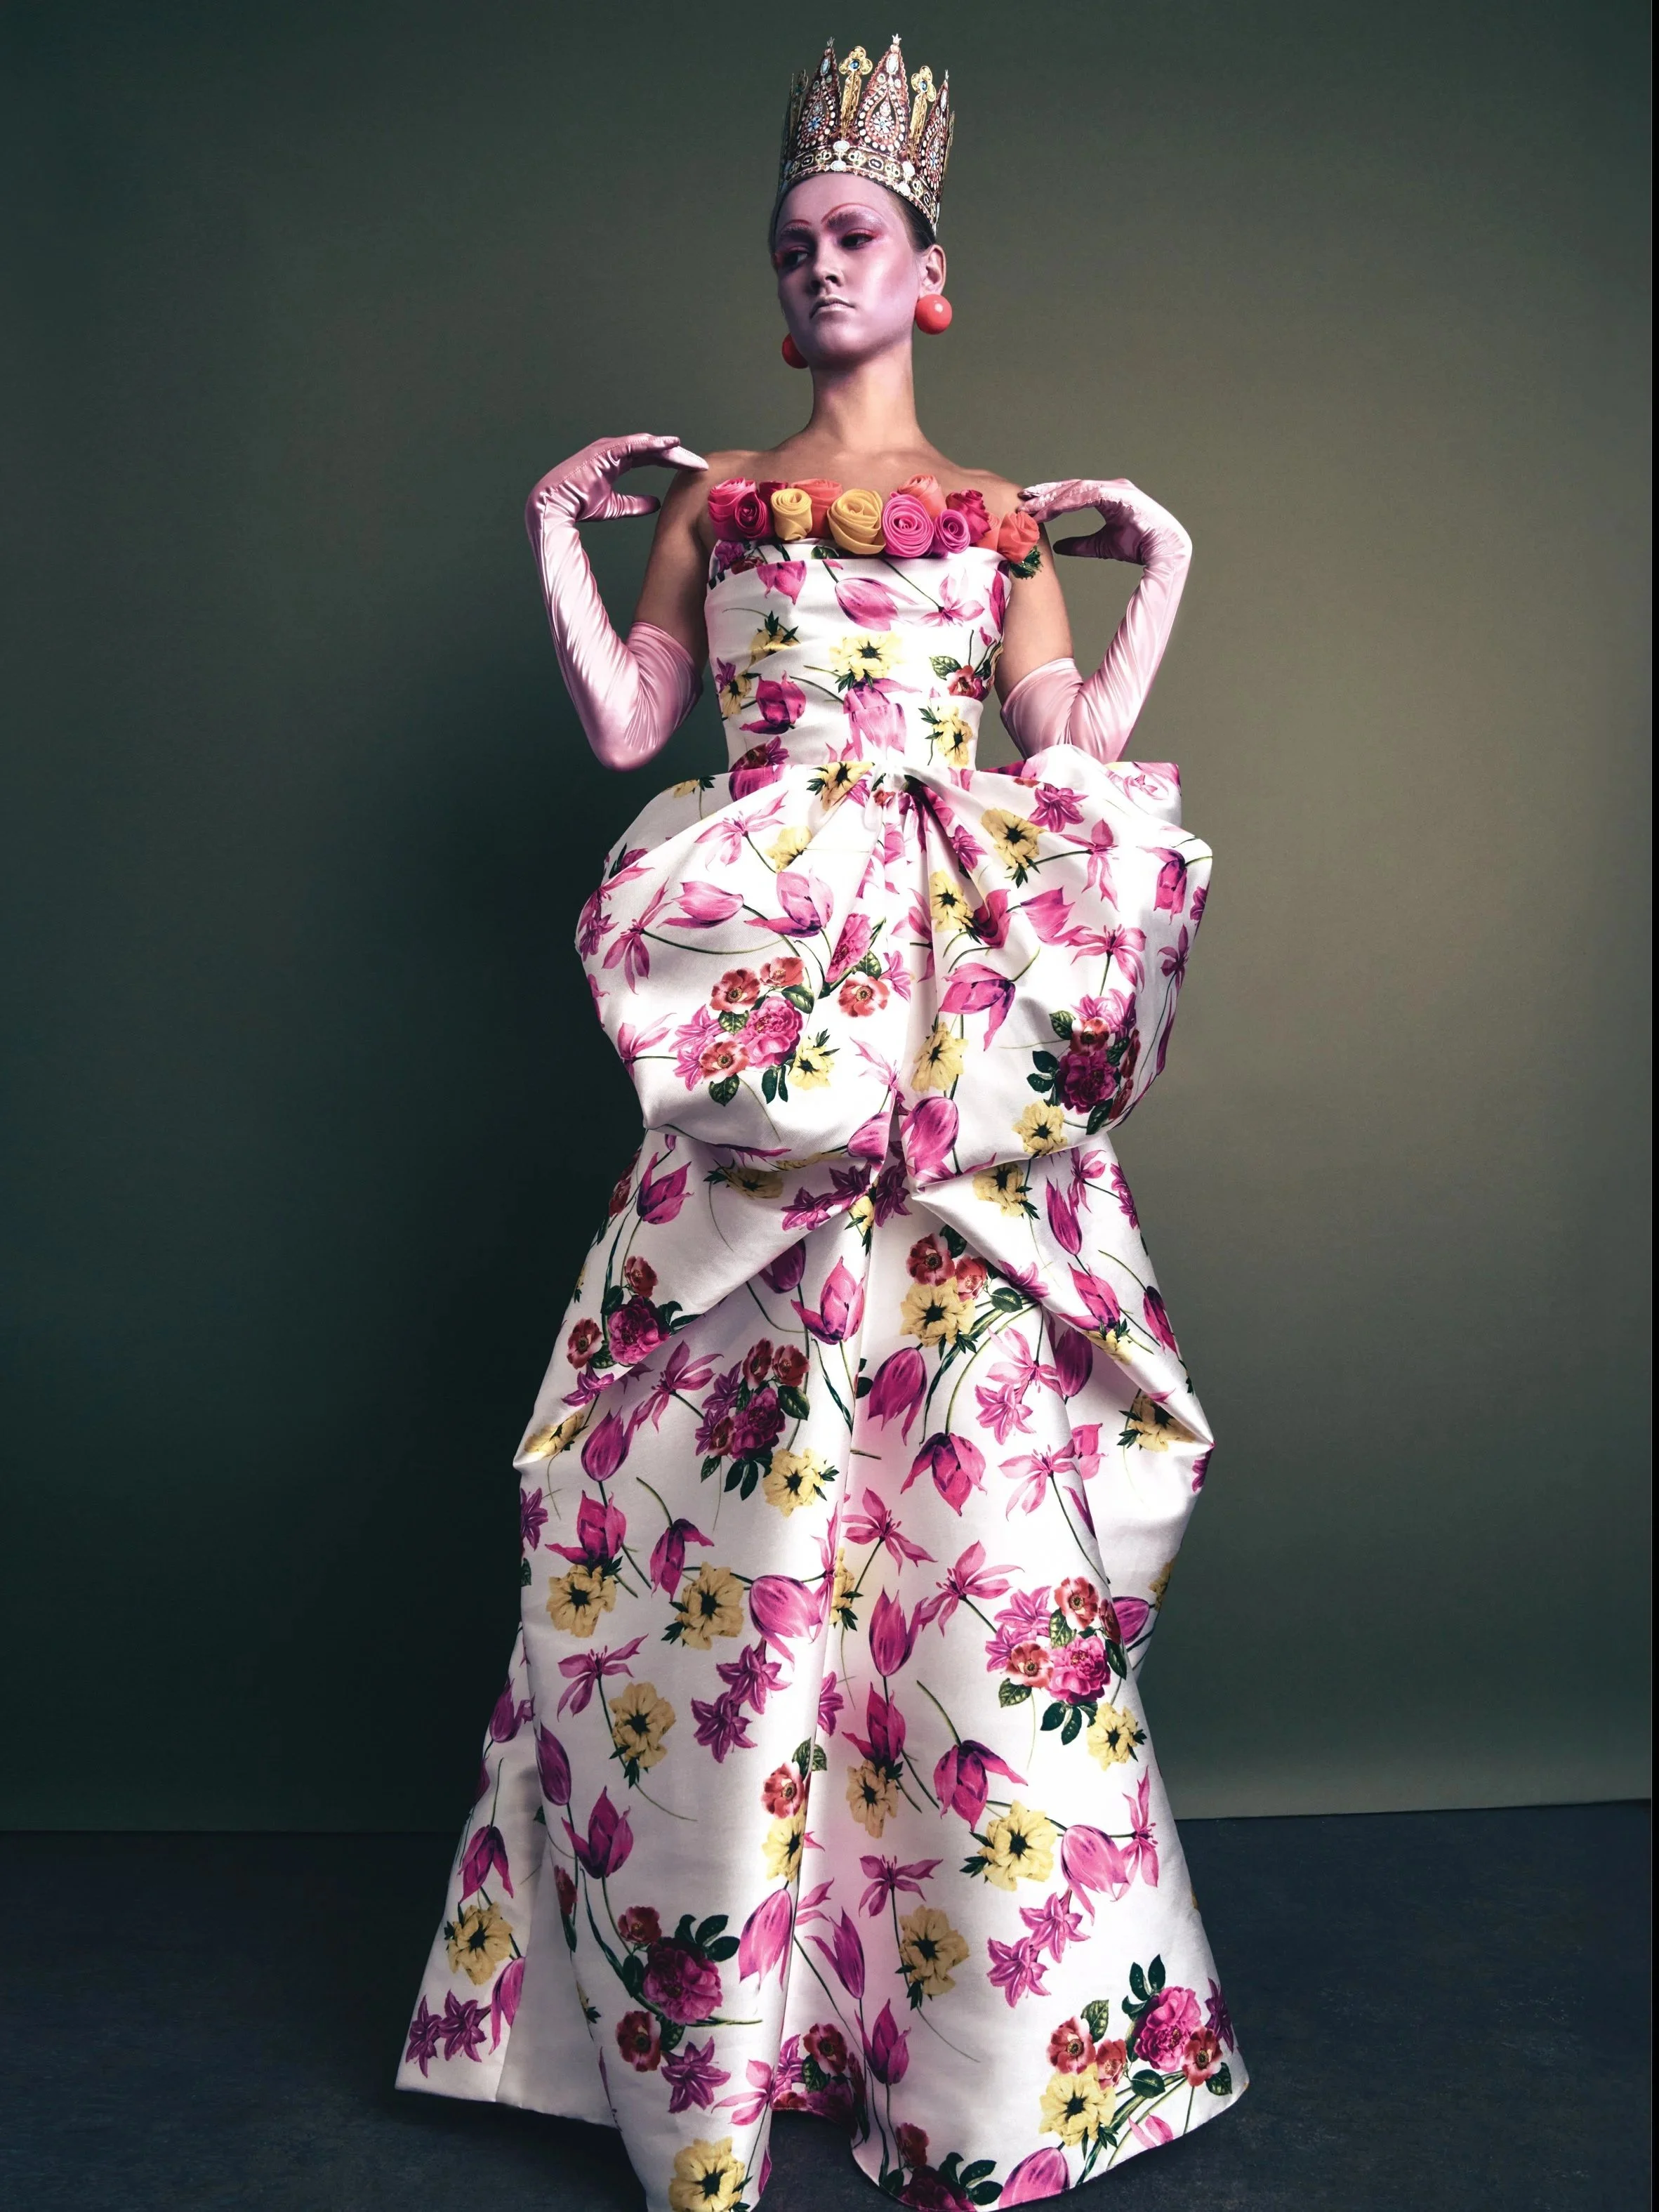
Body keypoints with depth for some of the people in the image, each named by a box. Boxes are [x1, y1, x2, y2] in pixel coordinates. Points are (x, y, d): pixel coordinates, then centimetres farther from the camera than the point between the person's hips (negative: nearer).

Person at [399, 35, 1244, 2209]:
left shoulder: (1004, 520, 15)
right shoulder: (713, 500, 17)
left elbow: (1072, 756, 8)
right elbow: (626, 725, 10)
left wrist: (1162, 570, 8)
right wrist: (556, 530, 11)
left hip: (961, 1009, 0)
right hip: (763, 987, 0)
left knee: (963, 1443, -2)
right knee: (737, 1455, -2)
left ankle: (979, 1993, 15)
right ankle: (713, 2000, 15)